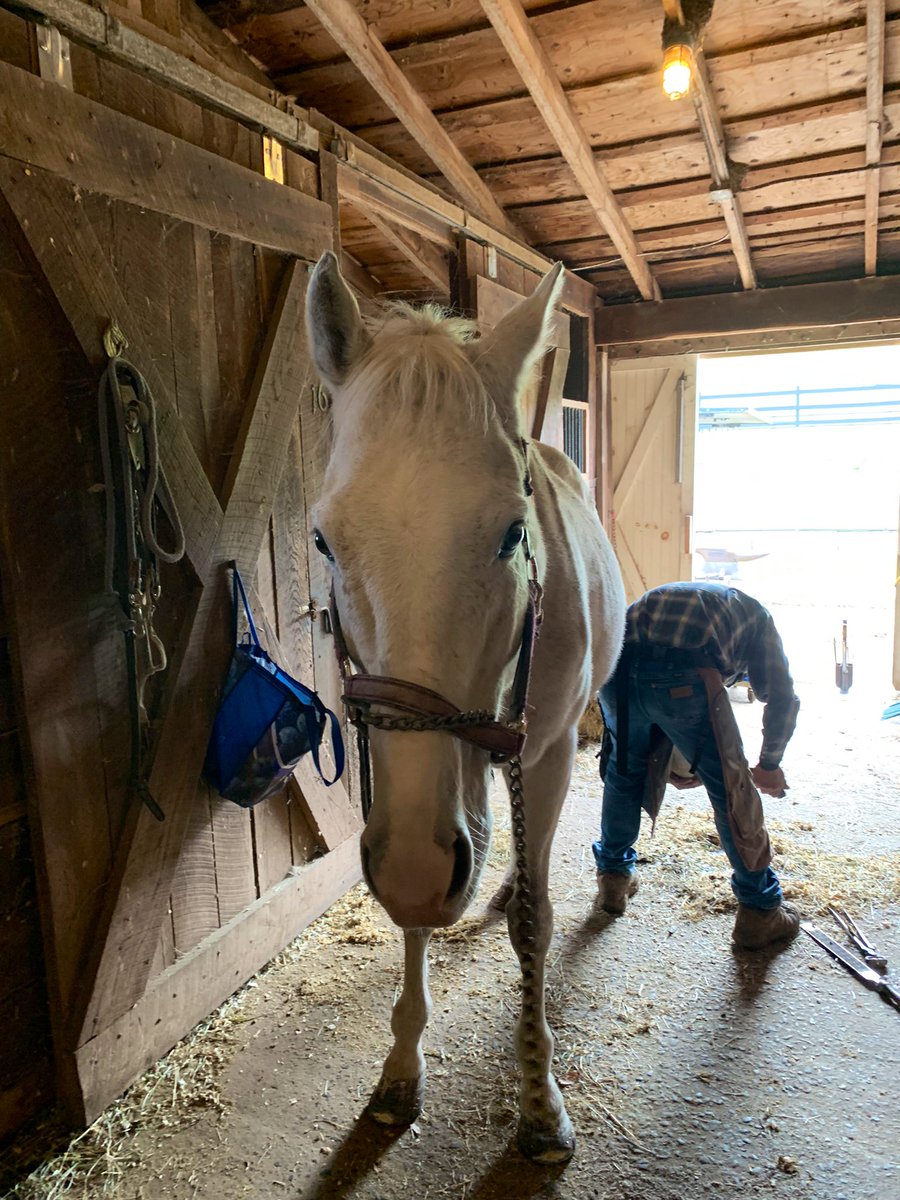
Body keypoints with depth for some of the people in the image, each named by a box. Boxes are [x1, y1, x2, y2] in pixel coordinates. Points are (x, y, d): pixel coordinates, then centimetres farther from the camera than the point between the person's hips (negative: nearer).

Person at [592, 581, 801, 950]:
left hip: (618, 668, 5)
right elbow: (782, 697, 19)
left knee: (624, 771, 28)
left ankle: (613, 876, 42)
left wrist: (674, 761, 43)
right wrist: (770, 764, 33)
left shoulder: (664, 598, 41)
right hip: (682, 676, -4)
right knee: (732, 791, 13)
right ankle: (759, 912, 27)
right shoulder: (755, 614, 30)